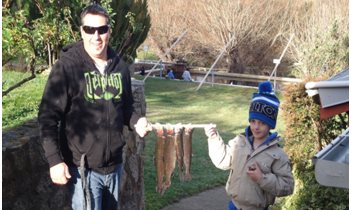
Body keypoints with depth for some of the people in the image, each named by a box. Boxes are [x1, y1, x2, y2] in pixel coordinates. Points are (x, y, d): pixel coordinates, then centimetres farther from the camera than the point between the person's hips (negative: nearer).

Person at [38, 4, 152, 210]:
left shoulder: (120, 66, 4)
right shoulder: (67, 66, -13)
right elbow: (48, 117, -13)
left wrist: (136, 121, -2)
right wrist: (55, 160, -18)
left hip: (114, 164, 6)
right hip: (84, 168, -6)